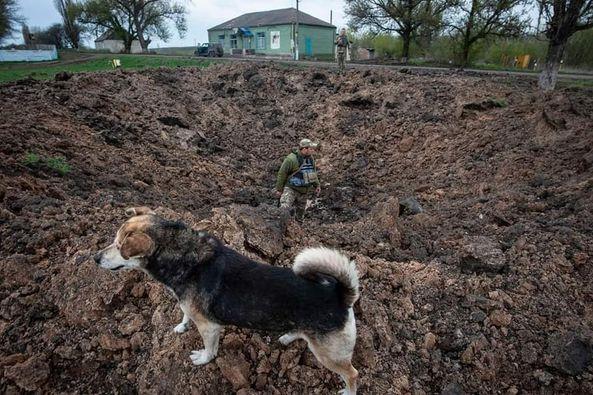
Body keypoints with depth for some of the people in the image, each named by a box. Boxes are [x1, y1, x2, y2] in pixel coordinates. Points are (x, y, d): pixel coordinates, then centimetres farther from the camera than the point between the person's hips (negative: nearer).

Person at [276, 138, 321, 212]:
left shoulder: (310, 158, 0)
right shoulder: (291, 159, -20)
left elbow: (313, 172, 17)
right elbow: (282, 174, -12)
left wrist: (317, 185, 12)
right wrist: (279, 189, -8)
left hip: (305, 190, 5)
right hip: (291, 189, -5)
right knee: (285, 208, -16)